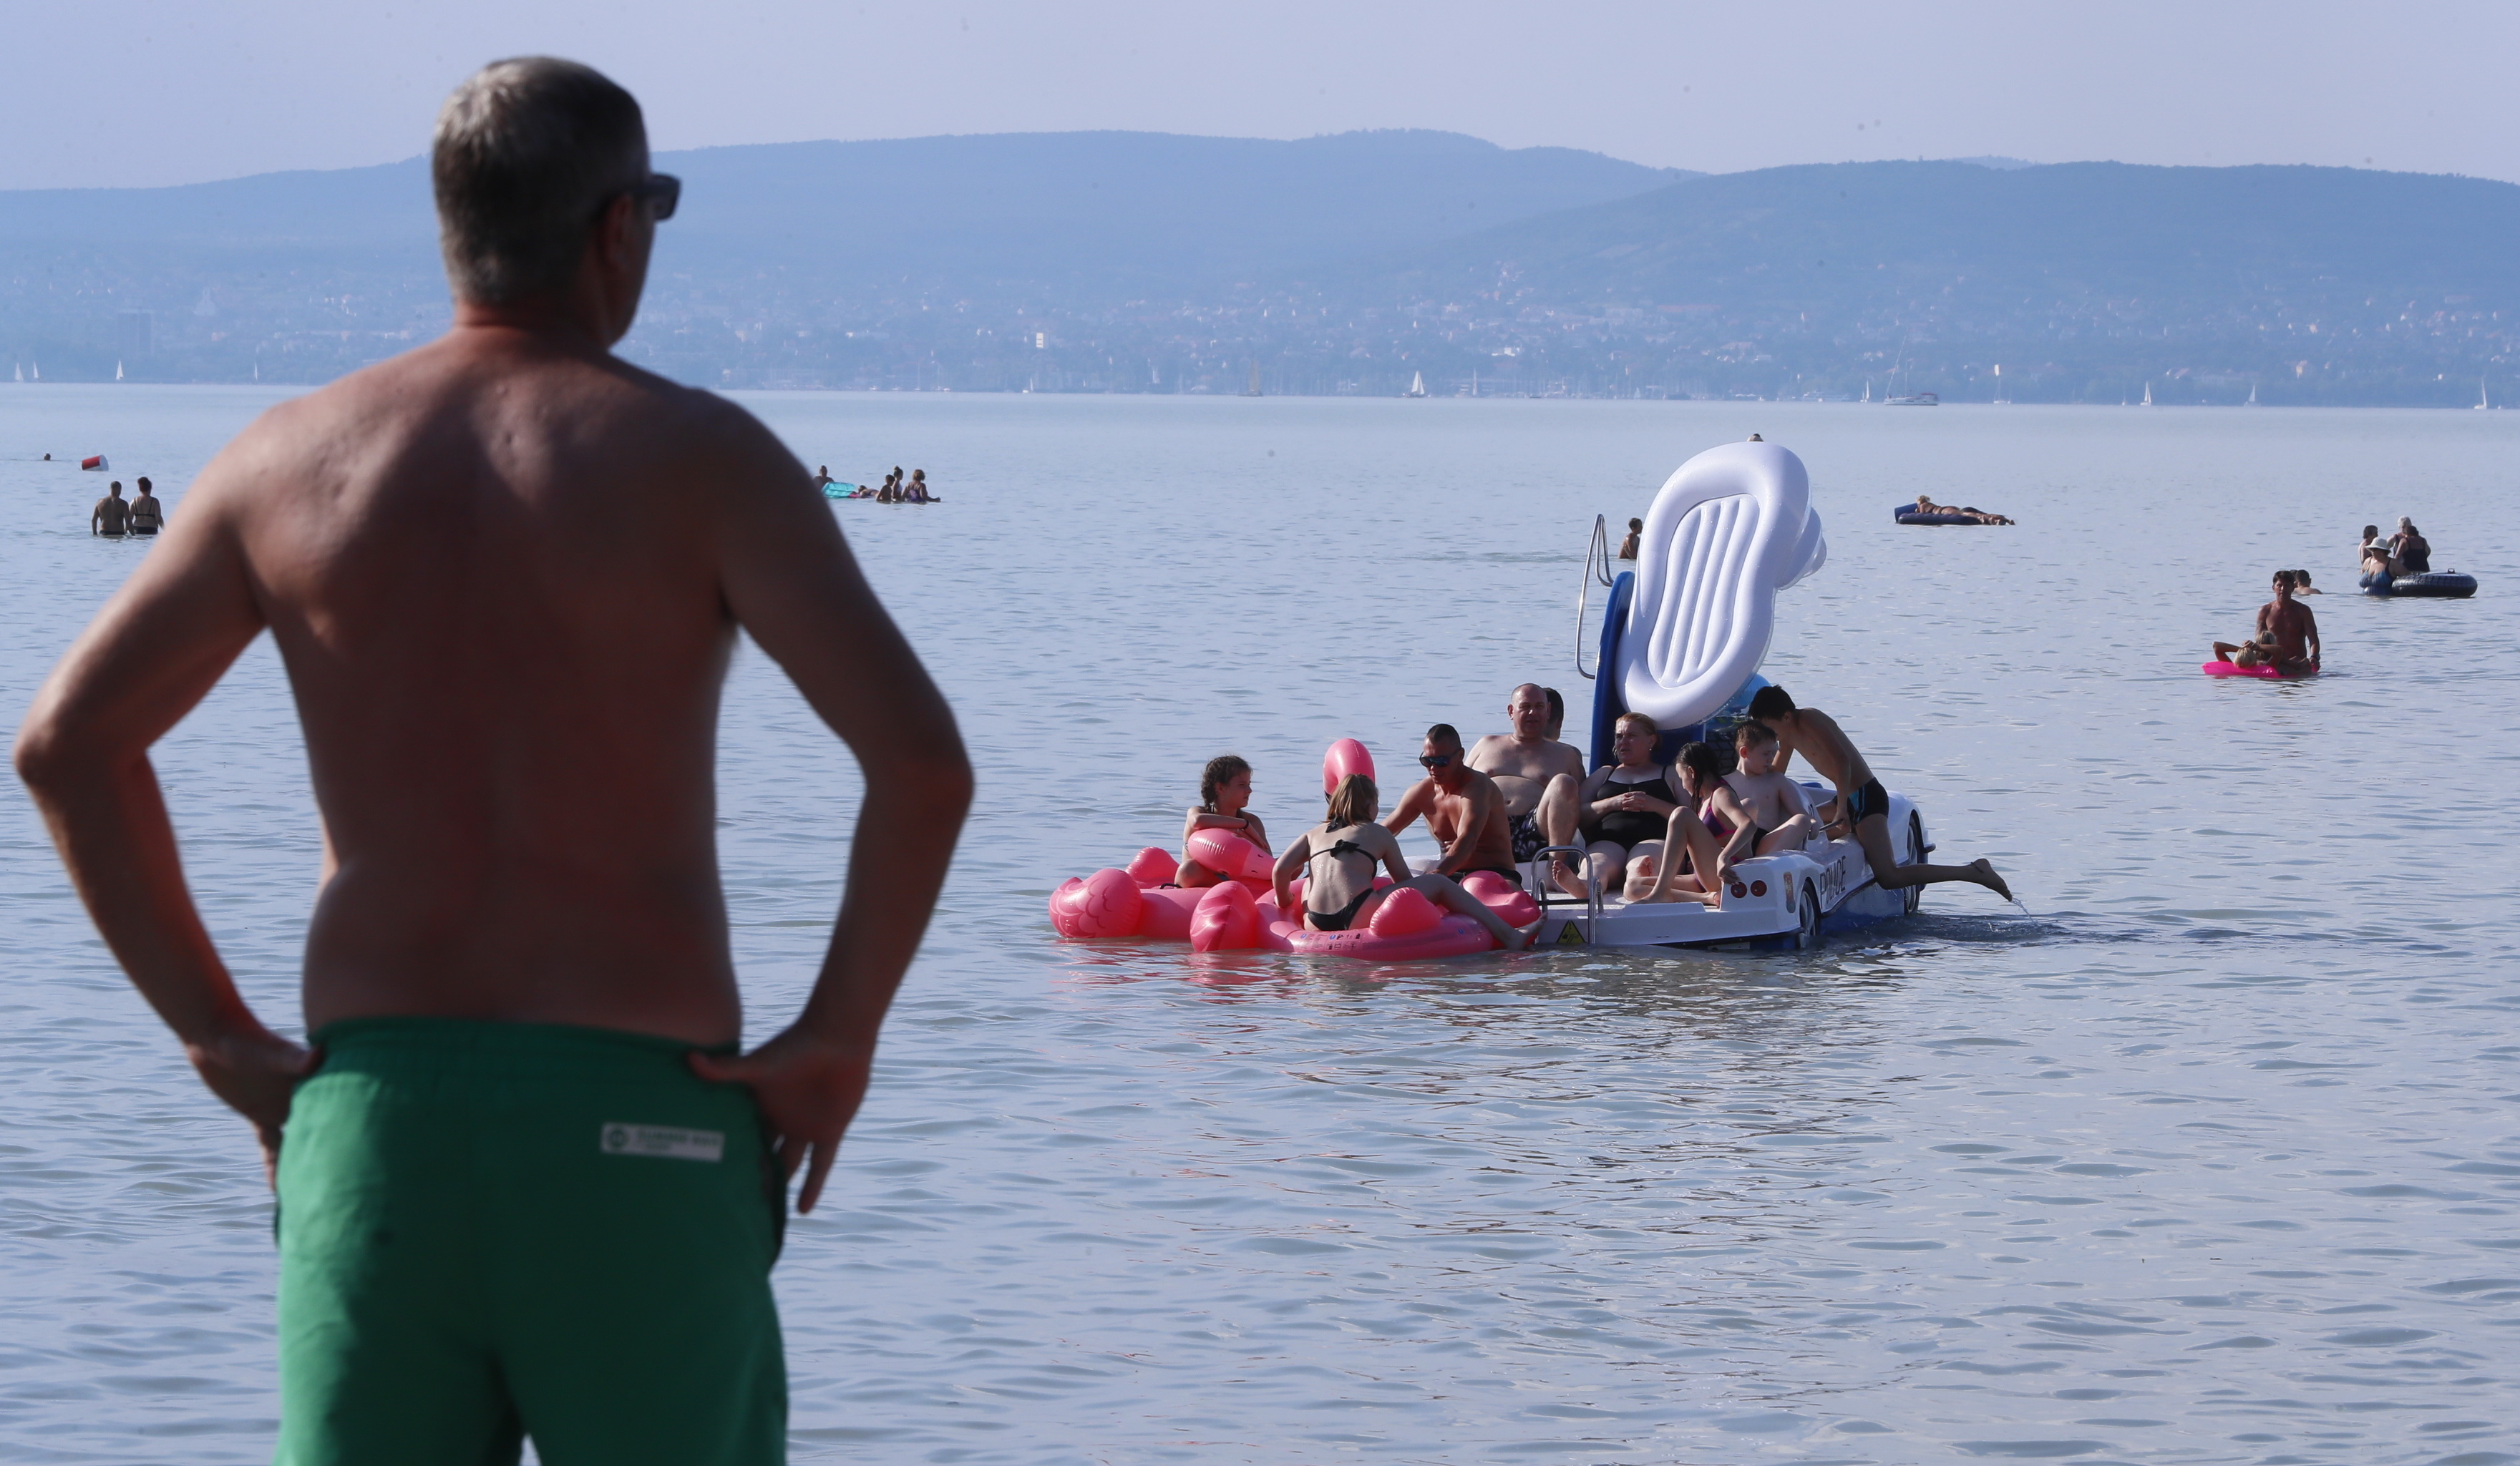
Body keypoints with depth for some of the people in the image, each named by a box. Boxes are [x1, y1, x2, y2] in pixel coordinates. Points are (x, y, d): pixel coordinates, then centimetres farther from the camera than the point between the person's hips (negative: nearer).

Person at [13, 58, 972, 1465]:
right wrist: (838, 1039, -4)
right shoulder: (697, 455, -4)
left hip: (370, 1114, 3)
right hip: (640, 1126, -3)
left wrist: (217, 1033, 11)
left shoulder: (293, 459, 7)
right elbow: (922, 759, -14)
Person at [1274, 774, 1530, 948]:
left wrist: (1284, 904, 27)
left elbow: (1281, 870, 9)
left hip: (1316, 928, 3)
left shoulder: (1314, 834, 22)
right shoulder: (1378, 834, 16)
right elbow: (1406, 882, 22)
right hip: (1358, 917, -3)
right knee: (1439, 884, 11)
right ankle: (1507, 935, 6)